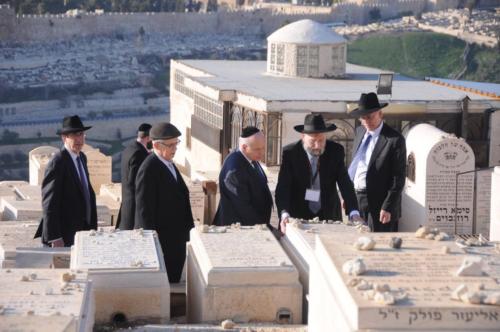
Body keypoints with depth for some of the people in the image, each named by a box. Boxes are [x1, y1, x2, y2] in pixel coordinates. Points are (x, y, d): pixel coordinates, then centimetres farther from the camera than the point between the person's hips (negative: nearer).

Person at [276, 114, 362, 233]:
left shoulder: (336, 151, -6)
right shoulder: (290, 153, -11)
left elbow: (345, 184, -9)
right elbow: (283, 188, -16)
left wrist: (354, 213, -23)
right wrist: (284, 214, -33)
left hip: (329, 215, 2)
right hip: (298, 216, -2)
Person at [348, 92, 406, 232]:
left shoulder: (395, 140, -10)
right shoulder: (359, 132, 11)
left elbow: (398, 179, -11)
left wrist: (387, 208, -15)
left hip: (378, 205, -6)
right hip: (355, 199, 6)